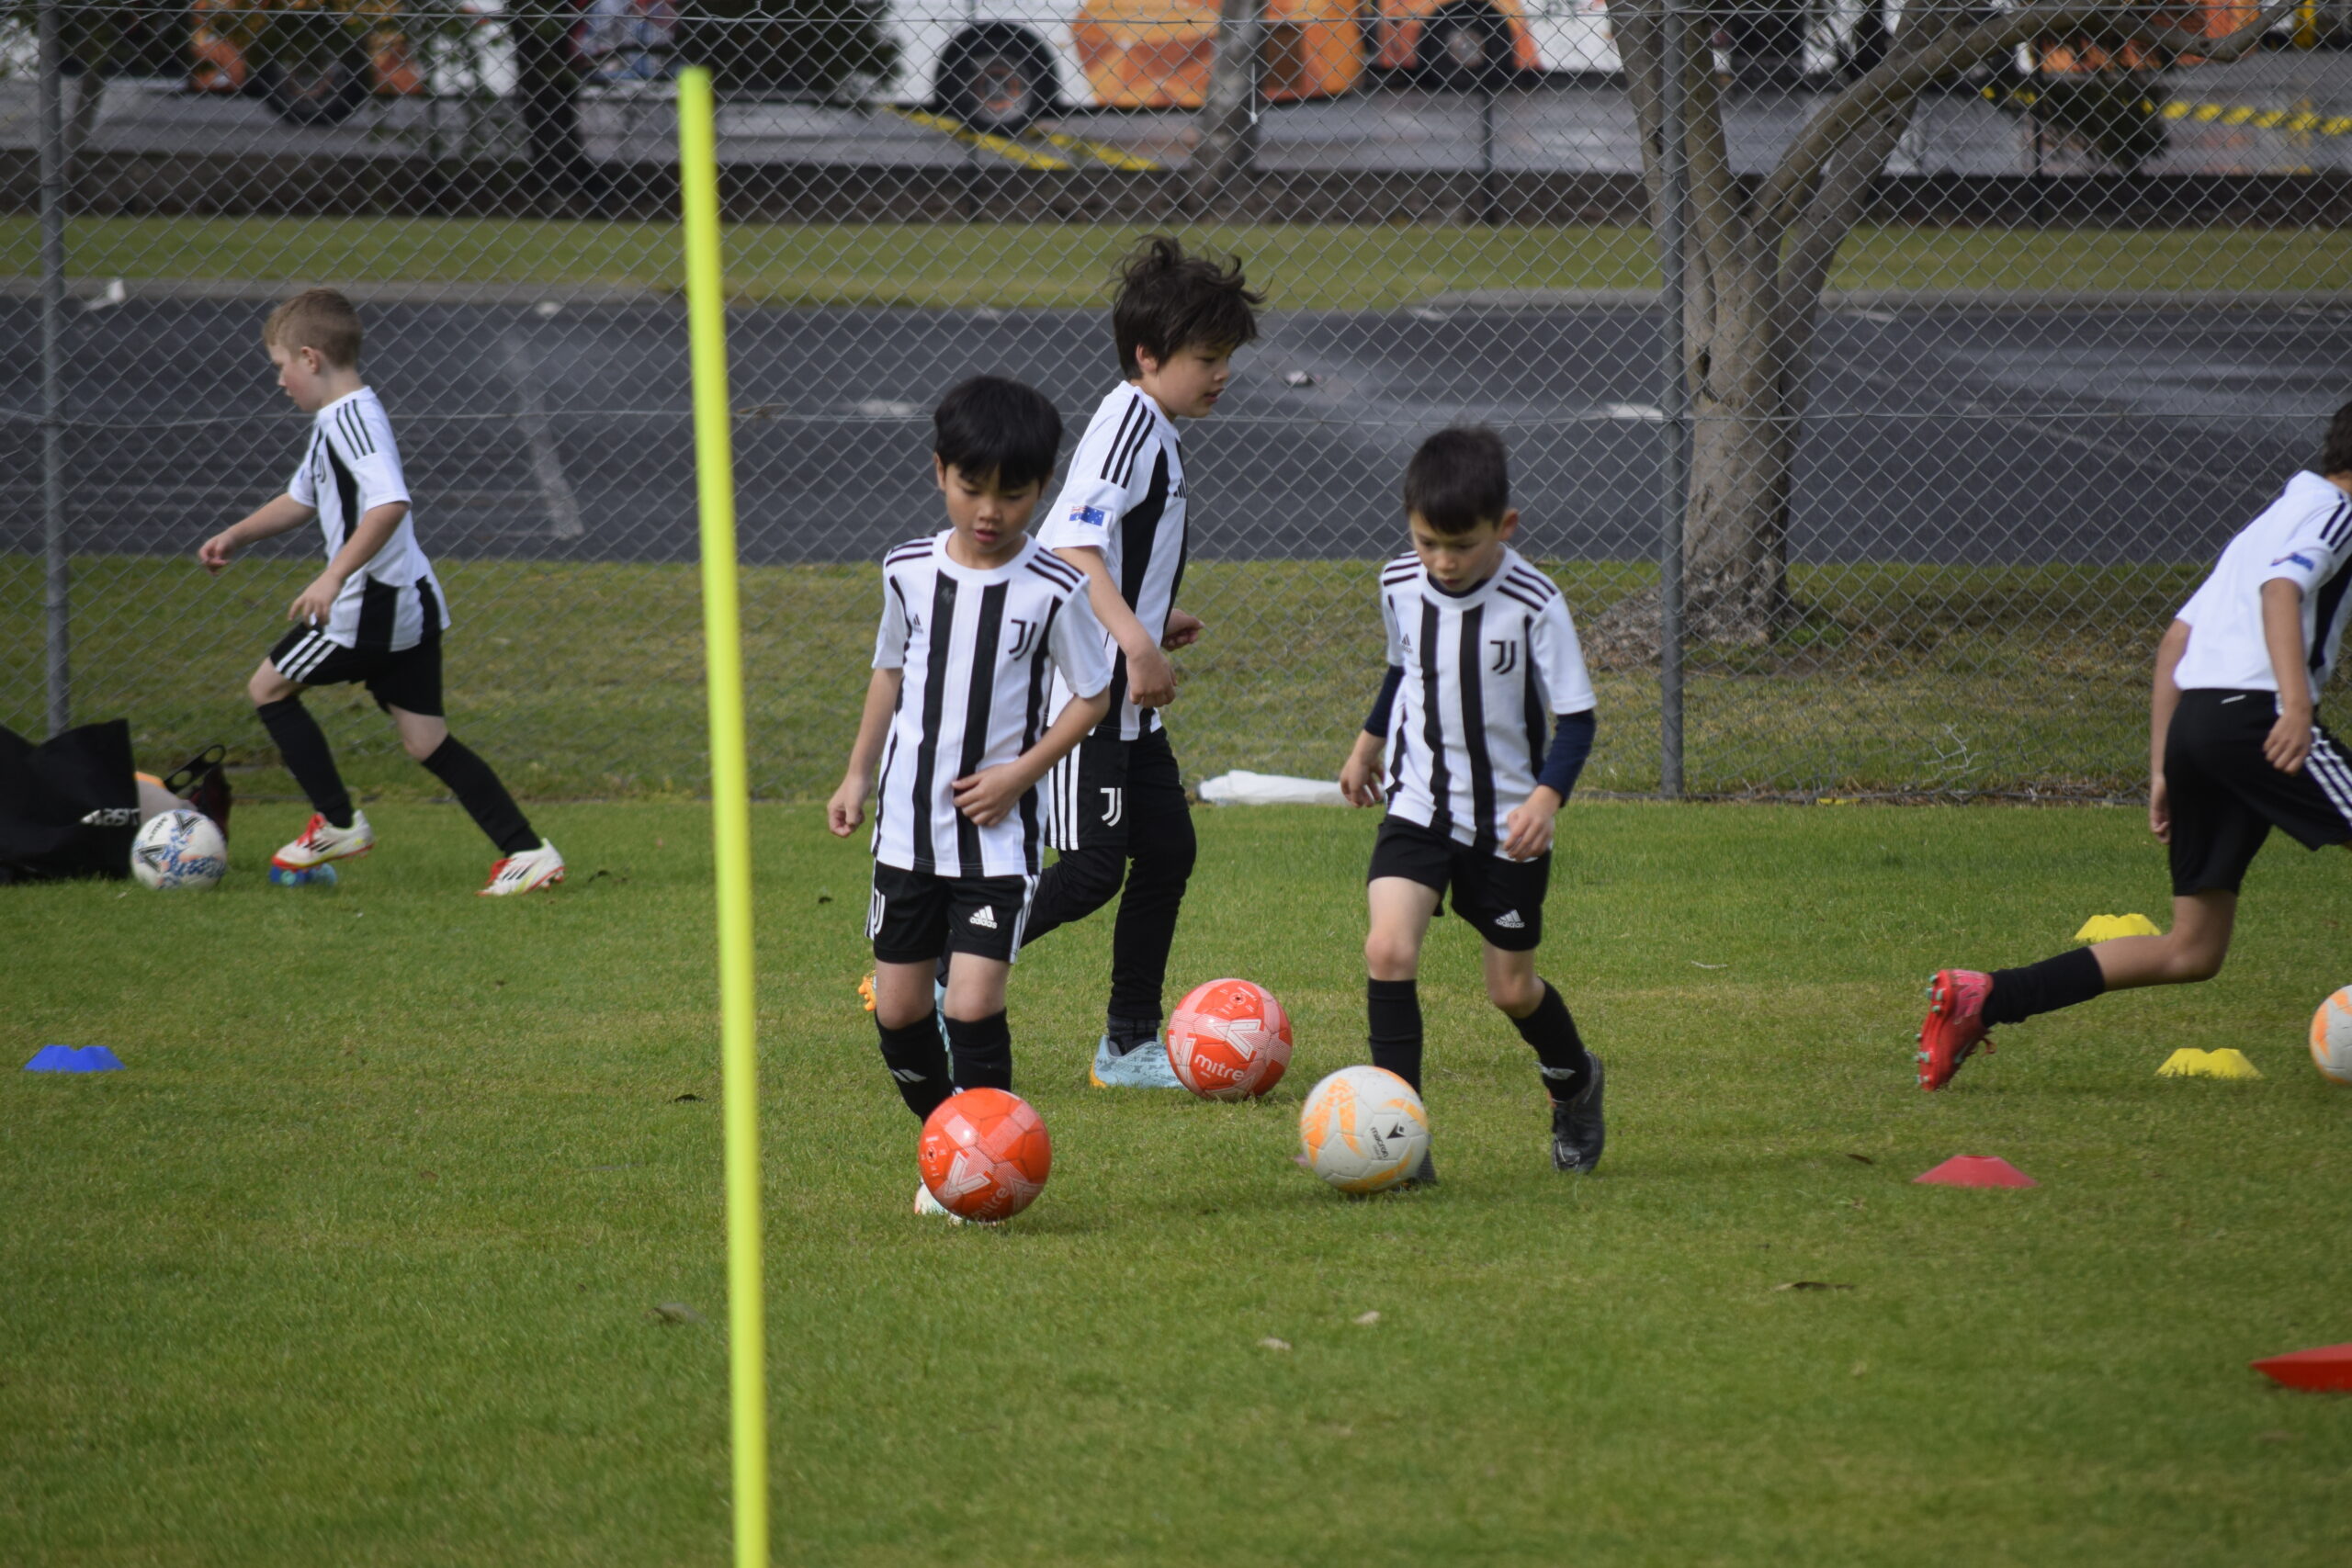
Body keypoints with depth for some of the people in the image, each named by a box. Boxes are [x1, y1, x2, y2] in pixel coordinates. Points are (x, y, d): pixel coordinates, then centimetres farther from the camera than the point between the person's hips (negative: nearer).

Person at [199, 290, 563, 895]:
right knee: (425, 738, 8)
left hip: (372, 606, -10)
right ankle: (525, 851, 1)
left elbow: (389, 504, -31)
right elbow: (302, 499, 33)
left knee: (268, 687, 6)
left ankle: (338, 822, 9)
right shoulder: (334, 421, 17)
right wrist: (236, 536, 28)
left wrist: (333, 577, -35)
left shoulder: (352, 419, -16)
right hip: (413, 606, 10)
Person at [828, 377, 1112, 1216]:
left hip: (998, 832, -4)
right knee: (897, 1006, 7)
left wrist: (1021, 773, -12)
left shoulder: (1053, 591, -9)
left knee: (974, 1001, -14)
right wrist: (857, 774, 14)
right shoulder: (908, 571, 1)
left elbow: (1093, 696, -2)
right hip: (908, 824, 4)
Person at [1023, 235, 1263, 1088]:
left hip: (1127, 699, 10)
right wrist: (1135, 639, -34)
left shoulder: (1157, 432, 16)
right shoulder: (1127, 420, -15)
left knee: (1167, 851, 9)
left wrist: (1154, 620, 27)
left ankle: (1130, 1045, 16)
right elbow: (1070, 541, -28)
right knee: (1092, 868, -12)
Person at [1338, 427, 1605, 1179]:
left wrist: (1547, 796, -27)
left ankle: (1574, 1082, 43)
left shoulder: (1534, 606, -17)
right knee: (1388, 948, -20)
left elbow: (1575, 717, -12)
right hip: (1417, 807, 3)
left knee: (1512, 989, 10)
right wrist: (1368, 744, 28)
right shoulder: (1399, 587, -4)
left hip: (1507, 825, -3)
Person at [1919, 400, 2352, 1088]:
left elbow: (2177, 637, 27)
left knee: (2191, 952, 8)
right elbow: (2281, 590, -17)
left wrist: (2162, 769, 24)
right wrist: (2295, 705, -31)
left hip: (2194, 721, 9)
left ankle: (1983, 998, 1)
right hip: (2255, 710, -9)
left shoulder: (2265, 523, 30)